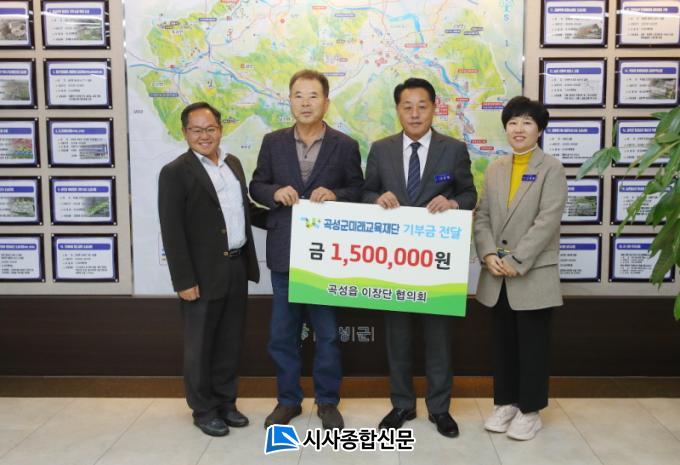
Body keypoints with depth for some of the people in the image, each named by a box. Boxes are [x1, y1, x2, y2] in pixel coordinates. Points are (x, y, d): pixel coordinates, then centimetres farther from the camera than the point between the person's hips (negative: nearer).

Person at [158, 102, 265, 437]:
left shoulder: (233, 163, 11)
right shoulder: (175, 172, -11)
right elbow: (172, 232, -14)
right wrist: (184, 281, -18)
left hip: (237, 268, 7)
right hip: (204, 274, -6)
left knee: (230, 343, 16)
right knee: (200, 346, 8)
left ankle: (226, 402, 32)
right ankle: (204, 410, 24)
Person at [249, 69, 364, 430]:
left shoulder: (345, 146, 0)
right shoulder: (273, 142, 4)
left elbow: (359, 191, 2)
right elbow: (256, 186, 8)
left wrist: (335, 194, -18)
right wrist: (275, 192, -13)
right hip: (284, 251, 2)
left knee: (327, 332, 9)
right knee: (282, 333, 11)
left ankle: (327, 401, 26)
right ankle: (288, 400, 28)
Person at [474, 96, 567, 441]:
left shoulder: (551, 169, -4)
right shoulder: (495, 169, 11)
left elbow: (547, 221, -14)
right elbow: (482, 216, 6)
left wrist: (516, 261, -18)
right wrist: (488, 254, -10)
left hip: (533, 275, -5)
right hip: (498, 277, 5)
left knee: (532, 345, 6)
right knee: (503, 343, 13)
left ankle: (529, 411, 19)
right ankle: (506, 402, 28)